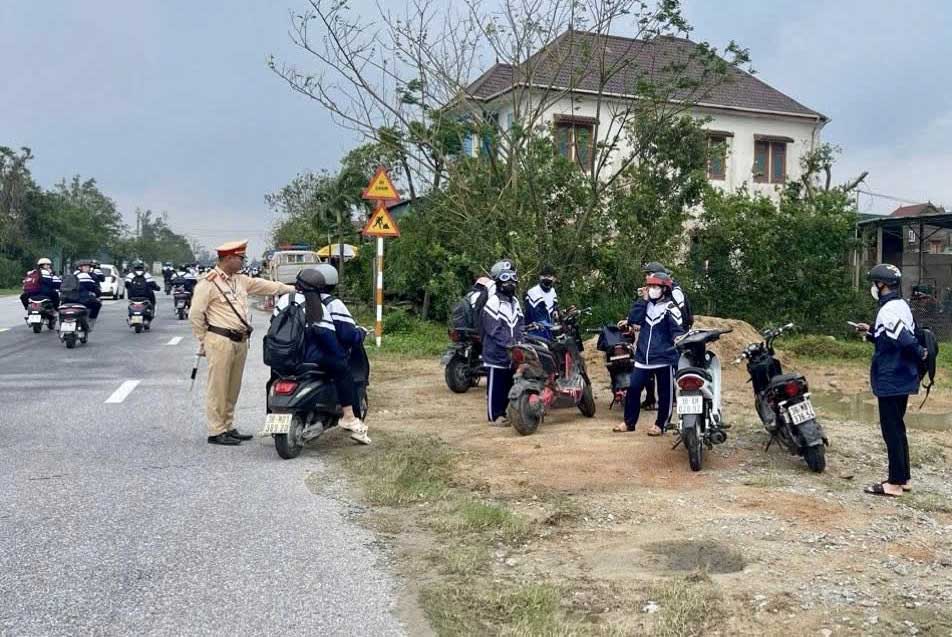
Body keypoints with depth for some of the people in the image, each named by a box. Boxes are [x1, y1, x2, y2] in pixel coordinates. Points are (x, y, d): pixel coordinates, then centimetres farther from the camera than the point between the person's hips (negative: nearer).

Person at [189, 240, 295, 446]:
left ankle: (228, 427, 22)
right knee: (218, 388, -3)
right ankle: (216, 432, 2)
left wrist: (293, 289, 16)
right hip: (220, 342, -8)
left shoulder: (240, 280, 14)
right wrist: (204, 342, -4)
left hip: (240, 342, 8)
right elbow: (195, 314, -8)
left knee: (233, 388, 13)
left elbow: (265, 285, 19)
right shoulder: (208, 283, -9)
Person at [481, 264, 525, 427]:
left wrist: (519, 341, -4)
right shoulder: (493, 302, -13)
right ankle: (494, 416, 6)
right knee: (495, 386, -1)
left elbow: (520, 323, 12)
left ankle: (503, 412, 25)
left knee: (508, 384, 14)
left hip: (512, 353, 8)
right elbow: (495, 330, -19)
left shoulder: (515, 301, 15)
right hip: (497, 352, -8)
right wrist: (510, 344, -23)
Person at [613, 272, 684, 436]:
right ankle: (629, 422, 17)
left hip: (664, 358, -5)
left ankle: (660, 424, 18)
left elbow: (677, 330, -13)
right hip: (643, 357, 5)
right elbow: (633, 319, -2)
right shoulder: (646, 304, 10)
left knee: (665, 393, 5)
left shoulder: (670, 307, -8)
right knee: (633, 388, 5)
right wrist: (643, 300, -2)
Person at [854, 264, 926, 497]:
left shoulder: (889, 310, -19)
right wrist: (871, 333, 13)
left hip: (890, 381, -10)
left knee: (891, 430, -3)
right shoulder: (901, 306, 12)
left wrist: (919, 353, -13)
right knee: (897, 428, 17)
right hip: (902, 379, 10)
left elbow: (904, 339, -31)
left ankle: (895, 483, 3)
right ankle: (903, 478, 25)